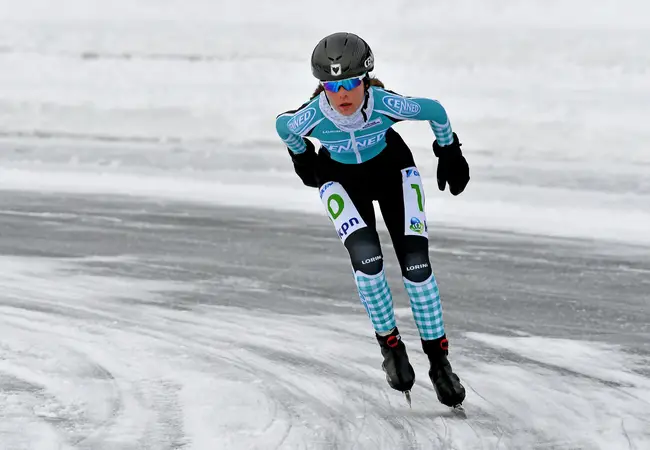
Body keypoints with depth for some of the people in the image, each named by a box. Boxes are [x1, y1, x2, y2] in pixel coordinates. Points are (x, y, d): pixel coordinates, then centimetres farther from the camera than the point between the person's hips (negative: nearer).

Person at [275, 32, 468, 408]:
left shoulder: (387, 105, -35)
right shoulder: (310, 118, -33)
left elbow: (435, 111, -15)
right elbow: (283, 127, -8)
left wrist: (450, 153, 1)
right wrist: (302, 157, 11)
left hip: (392, 168, 0)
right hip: (341, 177, 0)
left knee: (416, 263, -10)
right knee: (366, 257, -23)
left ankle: (439, 359, 5)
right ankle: (390, 344, -1)